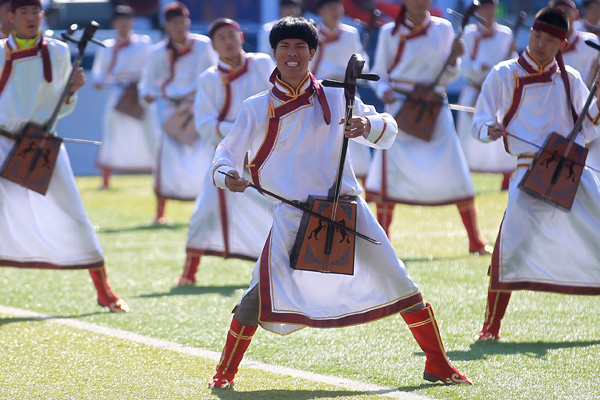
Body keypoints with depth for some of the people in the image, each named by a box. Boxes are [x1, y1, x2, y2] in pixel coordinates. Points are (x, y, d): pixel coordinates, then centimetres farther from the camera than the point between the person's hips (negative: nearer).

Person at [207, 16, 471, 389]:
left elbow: (388, 130, 7)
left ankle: (438, 365, 12)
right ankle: (225, 372, 2)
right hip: (293, 214, -1)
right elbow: (227, 152, 11)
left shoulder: (335, 97, 8)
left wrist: (368, 126, -16)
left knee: (397, 284, -2)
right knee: (262, 293, -17)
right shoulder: (257, 108, 7)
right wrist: (227, 175, -13)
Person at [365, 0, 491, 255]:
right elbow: (379, 73, 8)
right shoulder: (390, 33, 2)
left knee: (456, 176, -3)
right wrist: (384, 91, -12)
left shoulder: (443, 29, 7)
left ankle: (476, 242, 6)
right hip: (401, 108, -1)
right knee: (391, 174, -7)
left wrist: (454, 57, -8)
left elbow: (449, 76, 12)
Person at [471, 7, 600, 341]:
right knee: (511, 244, -18)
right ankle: (492, 326, -7)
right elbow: (480, 124, 2)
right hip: (530, 173, -3)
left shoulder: (570, 79, 11)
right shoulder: (505, 75, 4)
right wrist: (491, 130, -21)